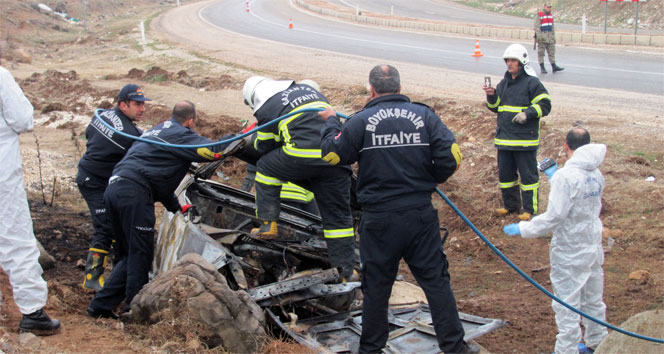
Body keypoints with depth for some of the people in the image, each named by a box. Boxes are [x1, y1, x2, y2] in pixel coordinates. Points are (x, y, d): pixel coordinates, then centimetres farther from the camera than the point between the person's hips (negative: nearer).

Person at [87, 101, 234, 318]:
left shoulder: (157, 130, 29)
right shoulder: (180, 134, 0)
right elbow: (213, 151, -11)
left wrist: (176, 207, 36)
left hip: (114, 188, 9)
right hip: (133, 193, -9)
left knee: (129, 255, 15)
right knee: (140, 253, -2)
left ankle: (101, 305, 14)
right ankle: (135, 308, 3)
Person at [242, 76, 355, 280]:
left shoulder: (266, 109, 11)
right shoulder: (307, 88, 28)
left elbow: (264, 148, 20)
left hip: (303, 155, -5)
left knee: (265, 169, 24)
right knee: (338, 215, 11)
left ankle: (268, 225, 18)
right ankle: (346, 272, 12)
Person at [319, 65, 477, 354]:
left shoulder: (361, 121, -7)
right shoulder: (424, 115, -1)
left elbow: (332, 154, 1)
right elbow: (451, 157, -5)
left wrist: (331, 122, 18)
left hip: (379, 219, -1)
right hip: (421, 216, 1)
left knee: (376, 287, 11)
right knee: (436, 281, 10)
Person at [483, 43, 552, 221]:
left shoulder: (532, 83, -7)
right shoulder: (504, 83, 14)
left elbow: (545, 105, -9)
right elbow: (495, 107, 19)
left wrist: (527, 113, -22)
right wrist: (491, 96, -1)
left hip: (525, 139, -7)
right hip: (504, 138, 7)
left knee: (528, 175, 0)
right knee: (505, 173, 14)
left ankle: (530, 209, 9)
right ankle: (510, 205, 29)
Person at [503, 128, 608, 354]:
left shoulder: (566, 176, -20)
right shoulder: (596, 174, 2)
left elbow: (554, 217, -23)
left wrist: (522, 229, -14)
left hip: (570, 252, -8)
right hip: (593, 247, 8)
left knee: (567, 305, 2)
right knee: (593, 301, 20)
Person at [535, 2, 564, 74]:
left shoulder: (551, 15, 15)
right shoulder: (539, 15, -6)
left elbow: (552, 27, 20)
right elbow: (536, 26, -12)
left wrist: (554, 37, 16)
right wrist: (539, 36, -20)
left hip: (550, 37, 6)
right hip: (542, 37, -6)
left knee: (552, 52, 4)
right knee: (541, 53, -2)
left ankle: (554, 67, 4)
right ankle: (542, 68, 1)